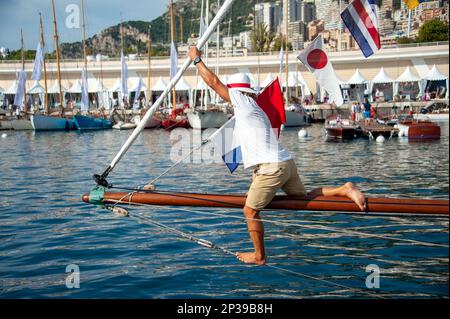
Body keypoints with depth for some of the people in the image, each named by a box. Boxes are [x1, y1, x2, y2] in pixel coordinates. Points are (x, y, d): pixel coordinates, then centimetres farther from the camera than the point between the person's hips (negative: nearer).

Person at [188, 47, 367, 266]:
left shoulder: (243, 103, -3)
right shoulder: (255, 109, 24)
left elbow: (213, 82, -1)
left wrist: (197, 59, 11)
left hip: (271, 167, -9)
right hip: (285, 162, 9)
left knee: (250, 211, 3)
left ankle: (259, 256, 11)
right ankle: (344, 190, 9)